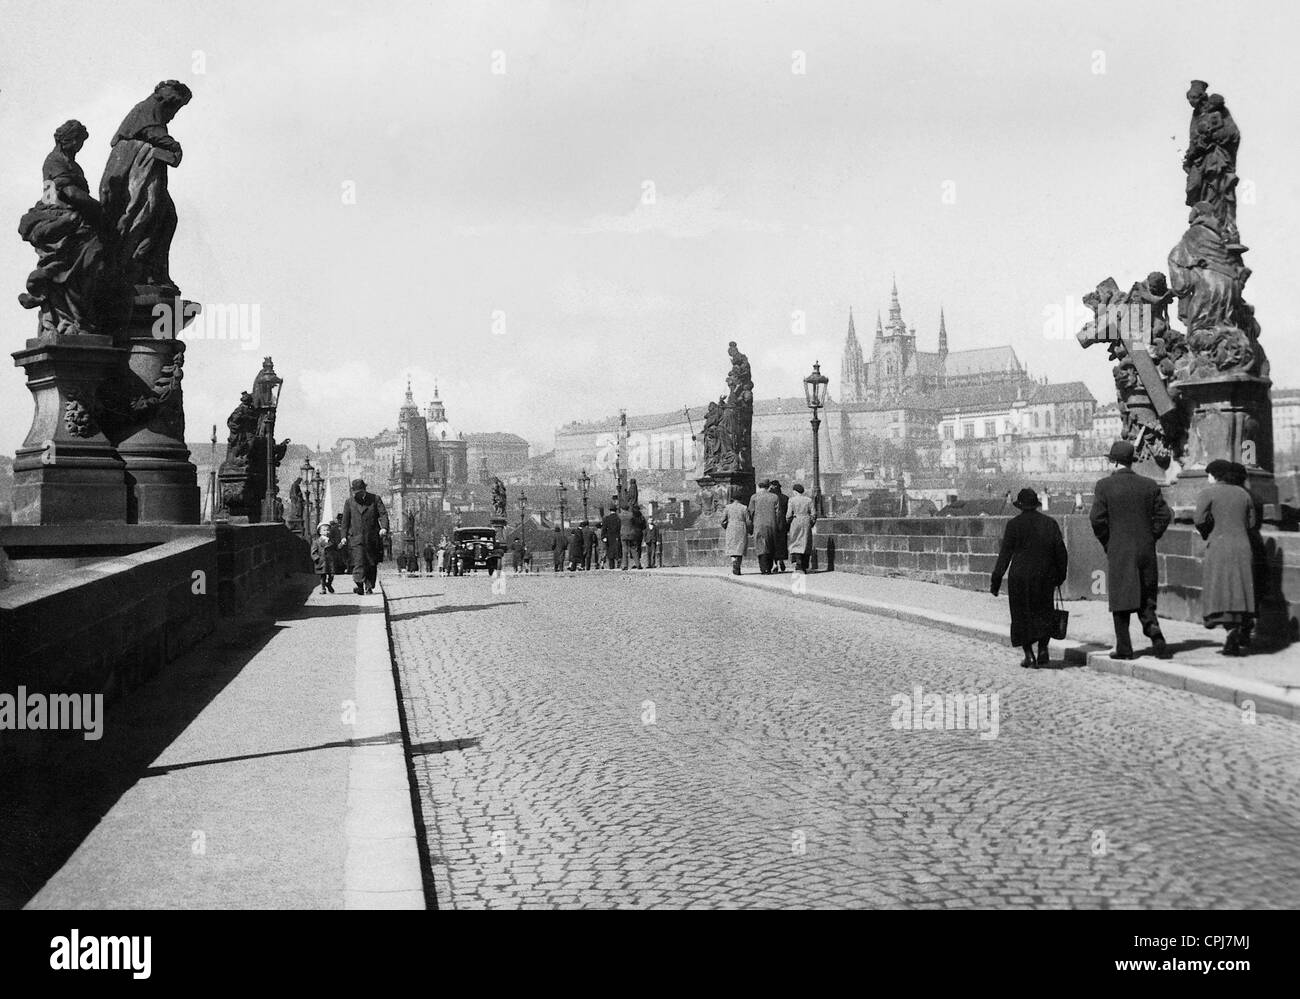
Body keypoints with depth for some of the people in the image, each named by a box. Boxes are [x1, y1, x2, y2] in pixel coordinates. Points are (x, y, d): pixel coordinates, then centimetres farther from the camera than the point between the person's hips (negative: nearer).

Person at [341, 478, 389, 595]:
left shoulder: (375, 499, 5)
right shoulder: (349, 502, 8)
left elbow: (383, 514, -3)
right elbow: (345, 520, 11)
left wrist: (384, 528, -20)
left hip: (372, 538, 1)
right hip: (356, 538, -1)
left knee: (372, 564, 5)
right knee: (358, 562, -15)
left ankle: (369, 586, 17)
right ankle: (359, 585, -24)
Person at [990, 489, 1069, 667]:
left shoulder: (1014, 524, -6)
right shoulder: (1050, 523, 3)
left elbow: (1005, 554, -7)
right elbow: (1061, 552, 4)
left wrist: (996, 580, -3)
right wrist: (1060, 575, 15)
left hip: (1020, 577, -2)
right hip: (1044, 578, 2)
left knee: (1022, 616, 8)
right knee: (1043, 613, 17)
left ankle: (1029, 656, 6)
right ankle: (1043, 650, 5)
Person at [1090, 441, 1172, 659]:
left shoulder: (1104, 485, -7)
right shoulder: (1149, 485, 4)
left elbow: (1097, 518, -11)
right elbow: (1165, 514, 2)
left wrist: (1107, 543, 2)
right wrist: (1151, 538, 10)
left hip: (1118, 551, -3)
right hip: (1146, 551, 3)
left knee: (1121, 601, 5)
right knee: (1145, 599, 14)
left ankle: (1124, 648, 7)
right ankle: (1154, 630, -10)